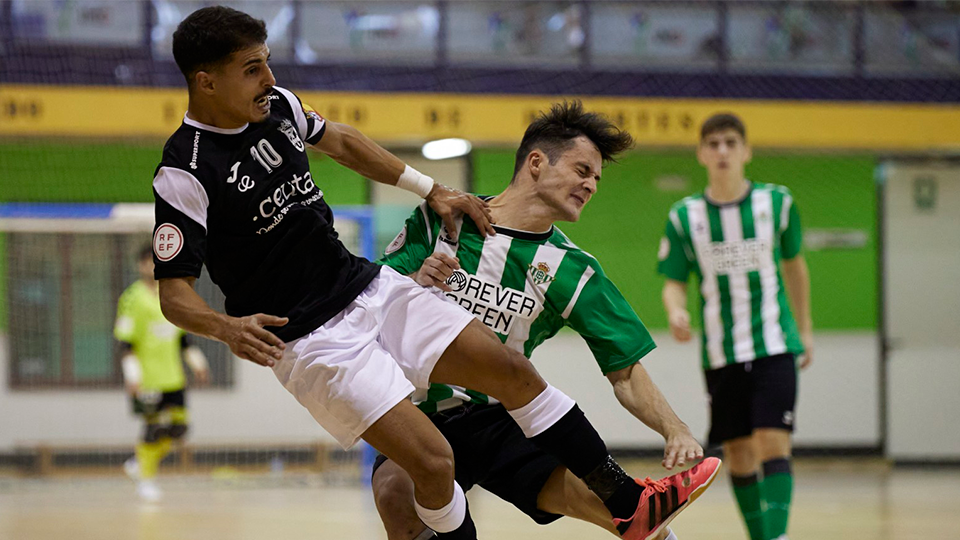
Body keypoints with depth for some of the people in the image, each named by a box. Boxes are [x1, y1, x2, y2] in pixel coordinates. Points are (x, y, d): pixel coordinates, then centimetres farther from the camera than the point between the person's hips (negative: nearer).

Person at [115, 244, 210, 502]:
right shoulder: (133, 299, -9)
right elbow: (126, 342, -12)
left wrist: (197, 362, 20)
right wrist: (132, 375, -19)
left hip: (173, 378, 7)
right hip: (147, 380, -7)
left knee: (177, 428, 4)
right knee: (154, 429, -6)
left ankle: (140, 462, 24)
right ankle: (146, 479, 11)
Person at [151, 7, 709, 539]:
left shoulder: (277, 106, 2)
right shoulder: (186, 175, -19)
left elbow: (339, 140, 23)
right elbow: (174, 295, -18)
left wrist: (432, 190, 22)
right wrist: (229, 328, -38)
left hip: (370, 287, 8)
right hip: (311, 339, -7)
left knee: (512, 369, 3)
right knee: (432, 460, -18)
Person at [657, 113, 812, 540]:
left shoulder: (776, 201, -1)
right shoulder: (685, 216, -1)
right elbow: (674, 282, 2)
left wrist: (805, 329, 18)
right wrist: (675, 312, -21)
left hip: (774, 346, -2)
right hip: (721, 355, 2)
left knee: (773, 444, -16)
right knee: (739, 454, 6)